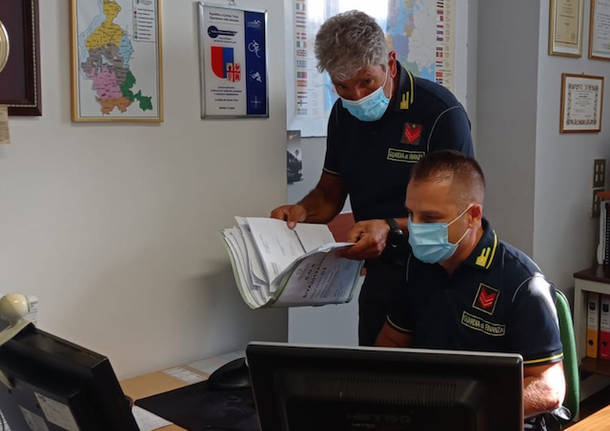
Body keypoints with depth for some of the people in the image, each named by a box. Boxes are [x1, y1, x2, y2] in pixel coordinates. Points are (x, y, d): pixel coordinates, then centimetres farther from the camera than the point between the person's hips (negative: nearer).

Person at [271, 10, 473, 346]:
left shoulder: (442, 113, -16)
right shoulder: (344, 114, 4)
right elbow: (329, 194, 12)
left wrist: (393, 229, -32)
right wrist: (302, 211, -10)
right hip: (380, 277, 6)